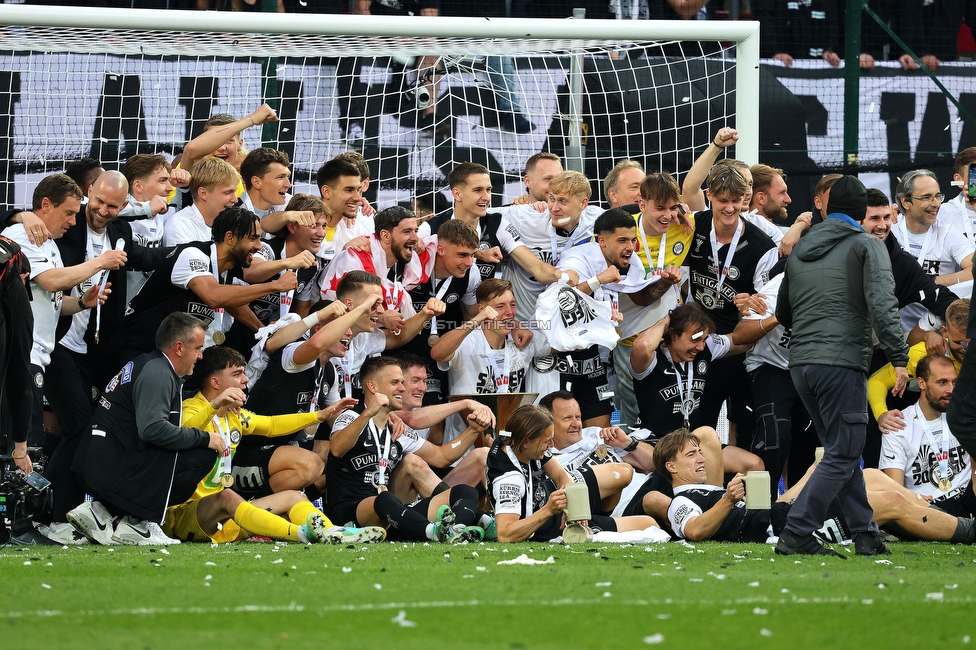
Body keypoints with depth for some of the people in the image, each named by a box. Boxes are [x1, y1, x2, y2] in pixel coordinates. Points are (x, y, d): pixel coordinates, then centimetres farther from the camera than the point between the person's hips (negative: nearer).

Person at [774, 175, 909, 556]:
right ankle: (796, 535, -11)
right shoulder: (866, 246, -1)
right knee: (843, 456, -3)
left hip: (801, 365, 7)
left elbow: (782, 314, 23)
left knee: (843, 452, 16)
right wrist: (899, 357, -17)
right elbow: (882, 304, -15)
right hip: (842, 363, -7)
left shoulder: (800, 251, 17)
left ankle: (866, 535, 15)